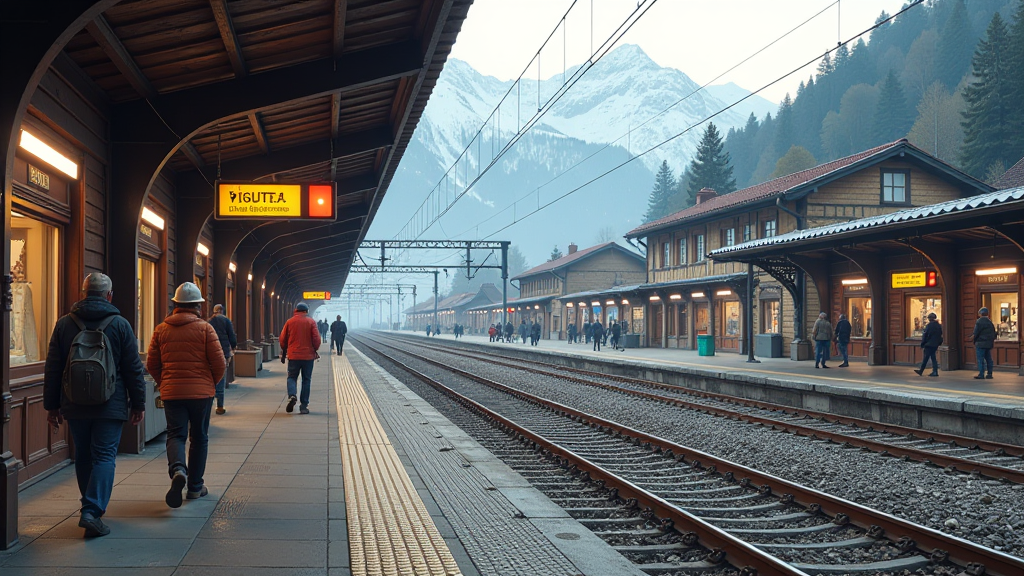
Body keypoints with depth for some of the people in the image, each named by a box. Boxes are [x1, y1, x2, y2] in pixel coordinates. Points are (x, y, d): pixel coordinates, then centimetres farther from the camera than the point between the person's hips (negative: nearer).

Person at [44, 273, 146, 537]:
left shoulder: (64, 324, 3)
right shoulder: (120, 324, -4)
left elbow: (52, 368, 6)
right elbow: (133, 369, -3)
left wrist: (51, 405, 12)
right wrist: (138, 404, 5)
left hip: (75, 406, 3)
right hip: (110, 406, -3)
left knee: (83, 457, 15)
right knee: (104, 456, -3)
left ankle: (91, 506, 26)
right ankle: (92, 511, -16)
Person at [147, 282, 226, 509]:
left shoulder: (161, 330, 2)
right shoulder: (205, 328, -6)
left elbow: (151, 364, 6)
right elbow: (219, 363, -7)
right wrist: (212, 383, 11)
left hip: (171, 393, 1)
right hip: (201, 392, -1)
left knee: (176, 434, 4)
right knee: (199, 438, 11)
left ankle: (178, 469, -26)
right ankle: (195, 487, 16)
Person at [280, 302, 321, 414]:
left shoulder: (290, 322, 2)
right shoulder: (311, 322, -2)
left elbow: (283, 339, 6)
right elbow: (316, 339, -6)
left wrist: (284, 352, 19)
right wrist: (315, 350, 11)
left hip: (293, 355, 1)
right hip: (308, 356, -1)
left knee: (292, 377, 13)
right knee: (306, 380, 7)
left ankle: (292, 395, -15)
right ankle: (304, 405, 4)